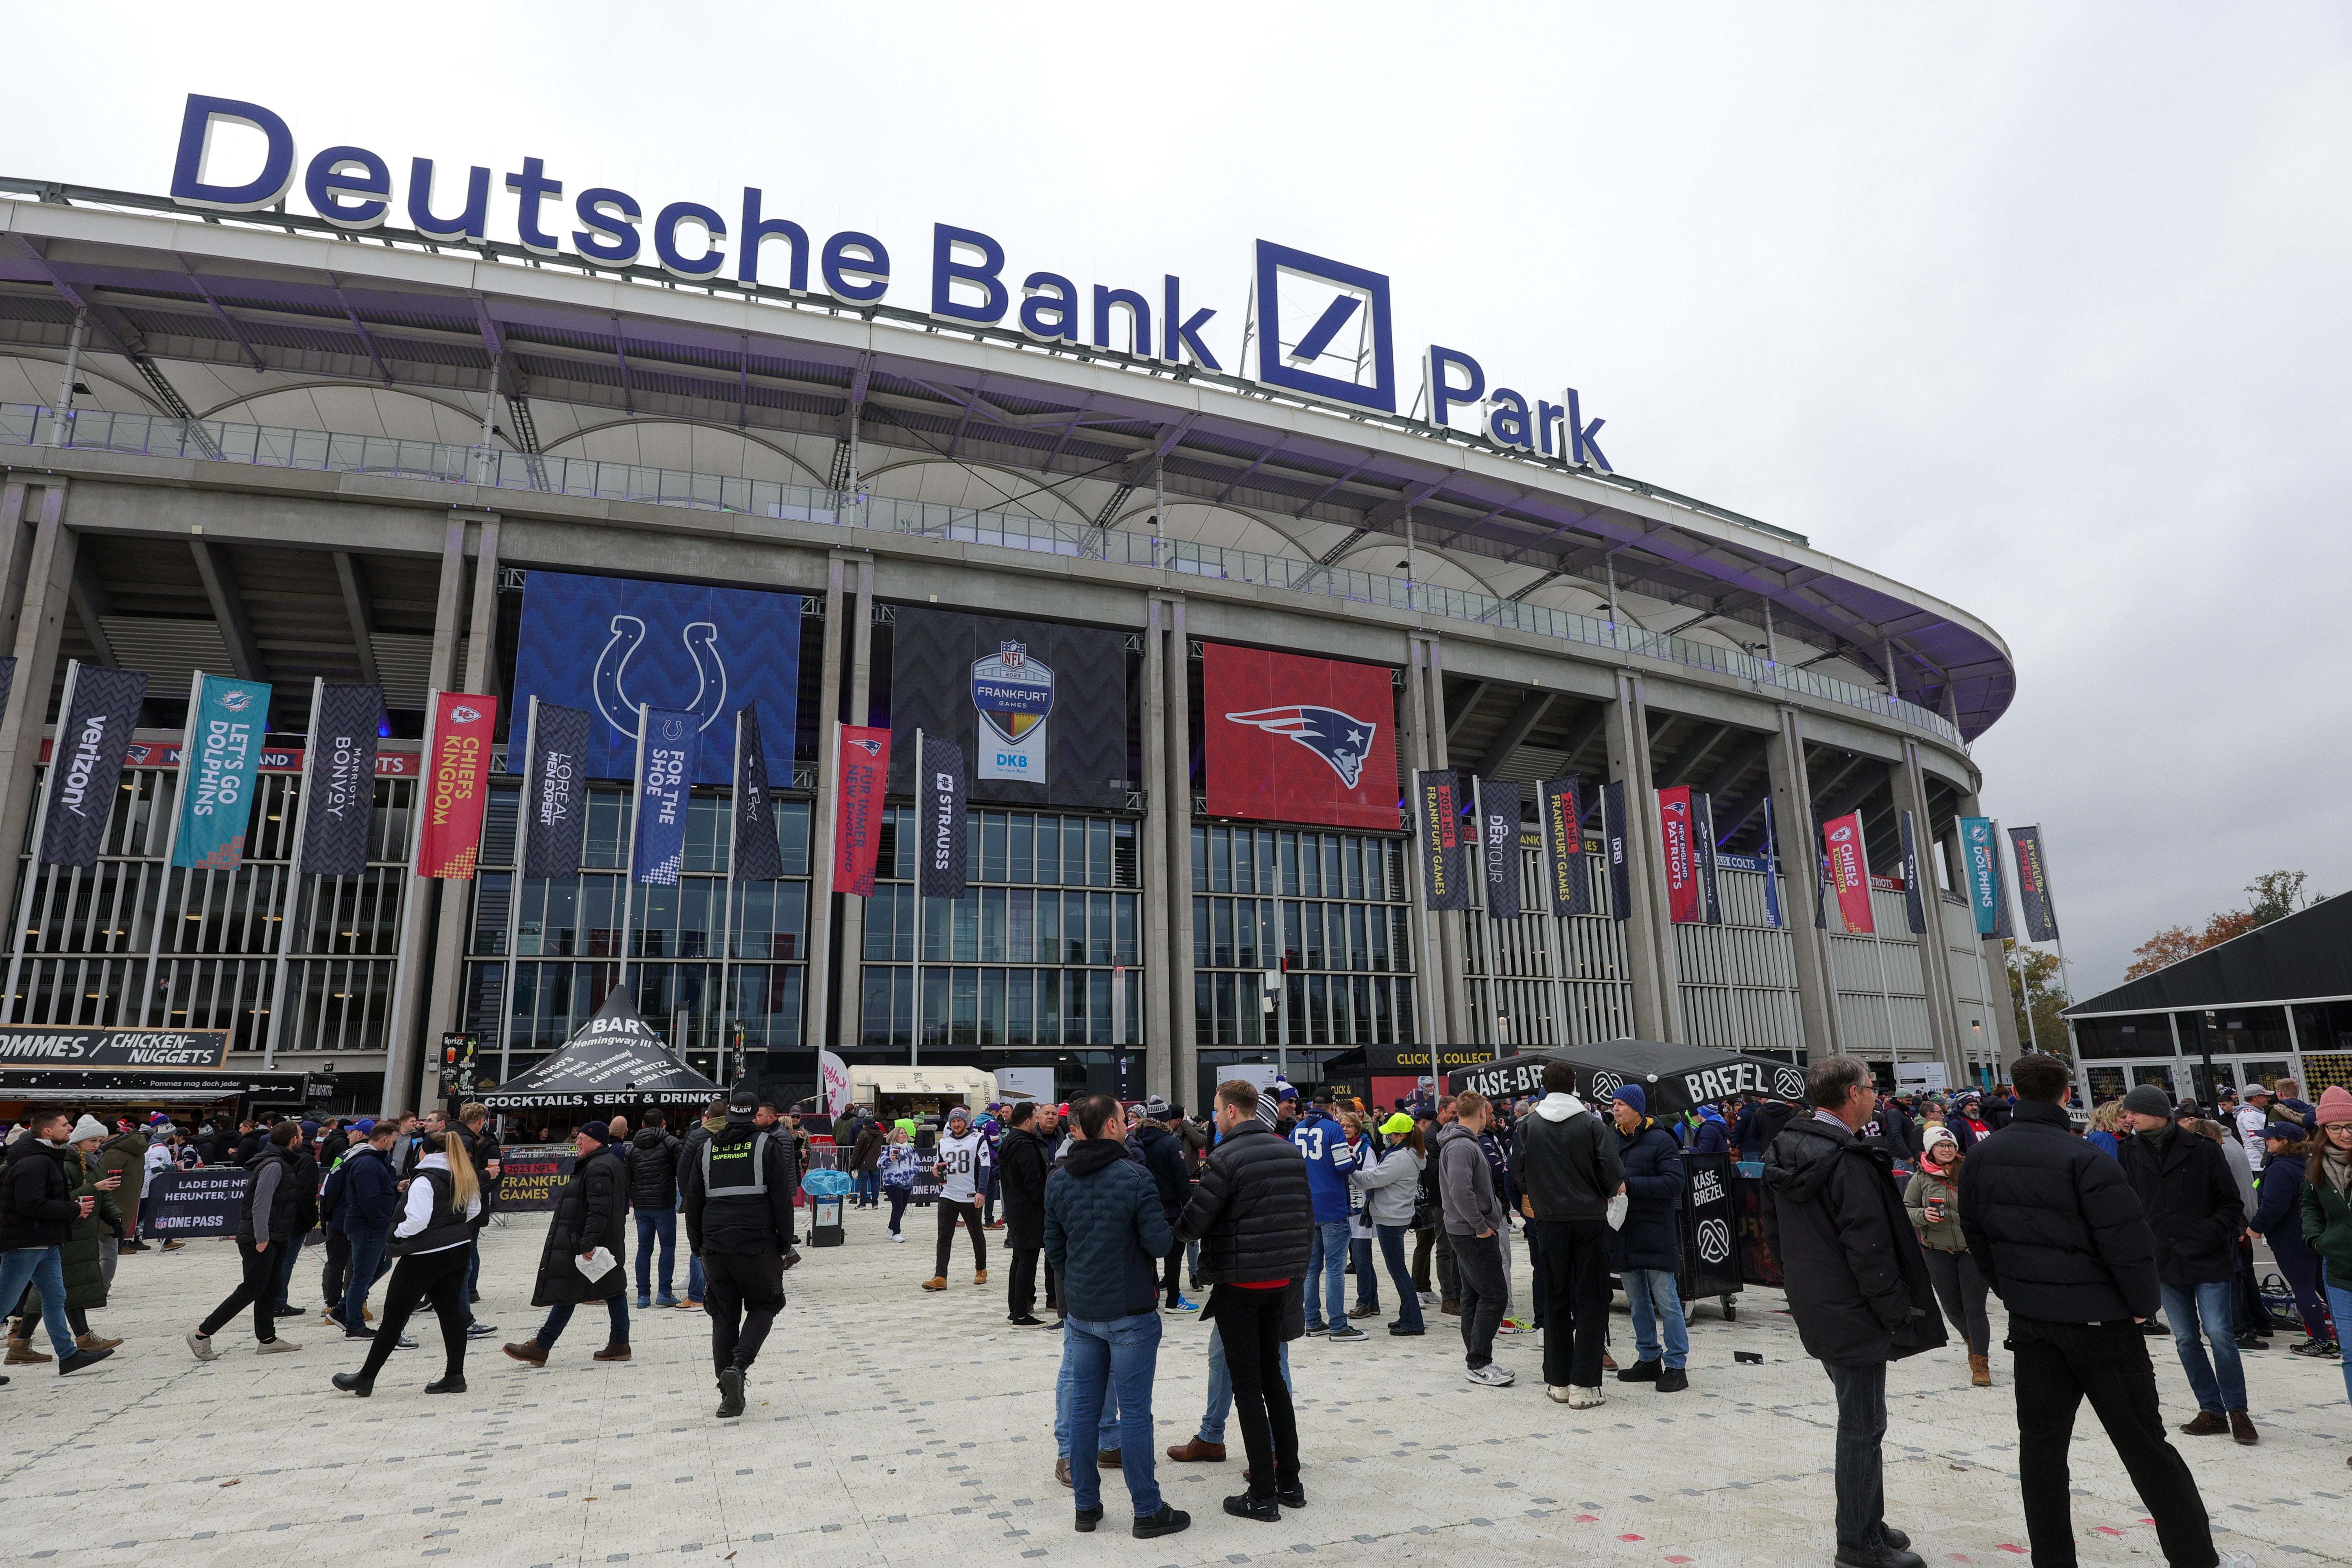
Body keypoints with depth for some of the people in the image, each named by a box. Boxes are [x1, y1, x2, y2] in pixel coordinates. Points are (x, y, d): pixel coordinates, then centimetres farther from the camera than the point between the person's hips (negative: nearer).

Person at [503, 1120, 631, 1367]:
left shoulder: (597, 1168, -19)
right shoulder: (611, 1162, 15)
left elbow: (599, 1210, -27)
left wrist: (588, 1243, -28)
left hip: (580, 1244, -11)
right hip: (610, 1242, 11)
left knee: (566, 1291, -2)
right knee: (613, 1289, 9)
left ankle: (540, 1348, 5)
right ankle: (620, 1345, 12)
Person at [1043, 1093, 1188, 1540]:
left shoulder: (1058, 1181, 1)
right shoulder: (1136, 1177, -17)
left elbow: (1054, 1246, 8)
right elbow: (1160, 1243, -16)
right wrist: (1165, 1222, 5)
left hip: (1080, 1312, 5)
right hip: (1130, 1312, -5)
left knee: (1084, 1407, 13)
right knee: (1135, 1411, 3)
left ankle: (1086, 1506, 22)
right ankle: (1148, 1511, 12)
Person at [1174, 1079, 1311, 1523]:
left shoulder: (1225, 1159, -16)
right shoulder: (1291, 1152, 6)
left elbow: (1192, 1225, -15)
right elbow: (1307, 1216, 10)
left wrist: (1172, 1225, 8)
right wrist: (1298, 1269, 19)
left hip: (1237, 1284, -7)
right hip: (1281, 1281, 7)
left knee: (1248, 1383, 2)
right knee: (1272, 1376, 17)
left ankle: (1263, 1495, 7)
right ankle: (1289, 1481, 23)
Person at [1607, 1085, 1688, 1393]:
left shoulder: (1660, 1141, -8)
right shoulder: (1612, 1140, 9)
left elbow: (1674, 1182, -18)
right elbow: (1600, 1176, 18)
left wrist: (1630, 1185, -22)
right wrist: (1606, 1185, -5)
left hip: (1655, 1232, -6)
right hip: (1622, 1232, 6)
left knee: (1665, 1299, -2)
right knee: (1636, 1300, 13)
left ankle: (1677, 1366, 6)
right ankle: (1649, 1359, 24)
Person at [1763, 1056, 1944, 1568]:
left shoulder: (1783, 1152, 6)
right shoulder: (1850, 1161, -22)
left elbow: (1774, 1231, 14)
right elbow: (1870, 1251, -22)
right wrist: (1899, 1315, -13)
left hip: (1815, 1308, 9)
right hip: (1854, 1314, -9)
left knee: (1858, 1418, 21)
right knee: (1862, 1426, 3)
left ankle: (1866, 1523, 33)